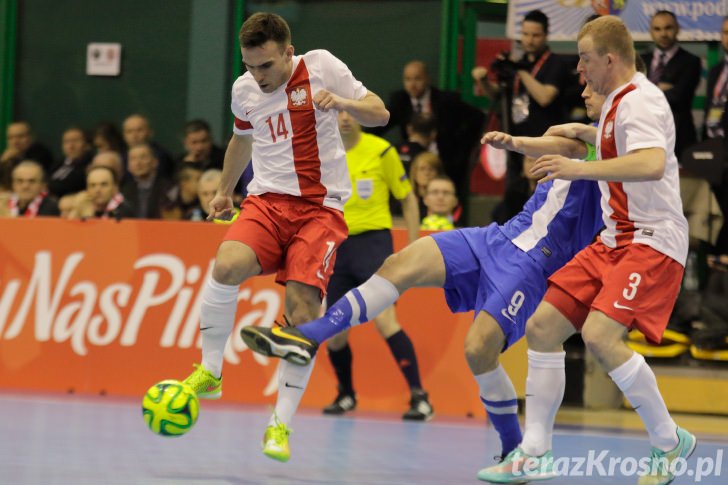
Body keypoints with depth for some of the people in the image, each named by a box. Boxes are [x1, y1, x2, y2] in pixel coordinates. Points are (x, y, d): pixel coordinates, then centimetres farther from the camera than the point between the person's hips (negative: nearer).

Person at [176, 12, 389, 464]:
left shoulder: (321, 67, -5)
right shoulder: (244, 90, 6)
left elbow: (380, 113, -1)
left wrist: (341, 102, -20)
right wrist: (225, 190, 38)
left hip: (320, 207, -3)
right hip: (267, 200, 3)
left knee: (302, 309, -16)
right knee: (227, 266, -28)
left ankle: (281, 424, -4)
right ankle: (210, 372, -9)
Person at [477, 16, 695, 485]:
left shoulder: (639, 101, -16)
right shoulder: (617, 101, 15)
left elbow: (652, 163, -36)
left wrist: (582, 169, -38)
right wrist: (586, 132, 42)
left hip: (652, 240, -10)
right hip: (615, 240, 10)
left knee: (600, 334, -26)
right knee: (543, 325, 2)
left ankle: (669, 442, -10)